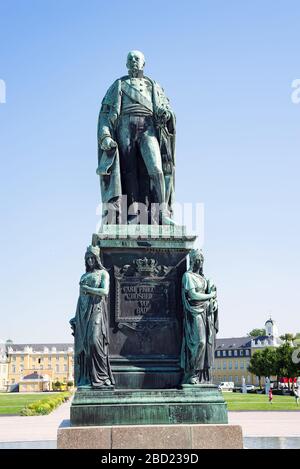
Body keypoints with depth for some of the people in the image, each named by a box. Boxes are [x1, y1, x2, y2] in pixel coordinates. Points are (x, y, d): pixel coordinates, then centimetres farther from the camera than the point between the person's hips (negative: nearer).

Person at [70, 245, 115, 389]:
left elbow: (105, 291, -9)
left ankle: (101, 377, -16)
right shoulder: (84, 276, 22)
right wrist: (76, 317, 13)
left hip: (96, 309, -5)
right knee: (82, 343, -4)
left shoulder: (103, 273, 7)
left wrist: (87, 289, -8)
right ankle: (85, 378, -4)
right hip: (83, 312, 6)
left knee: (94, 340, -20)